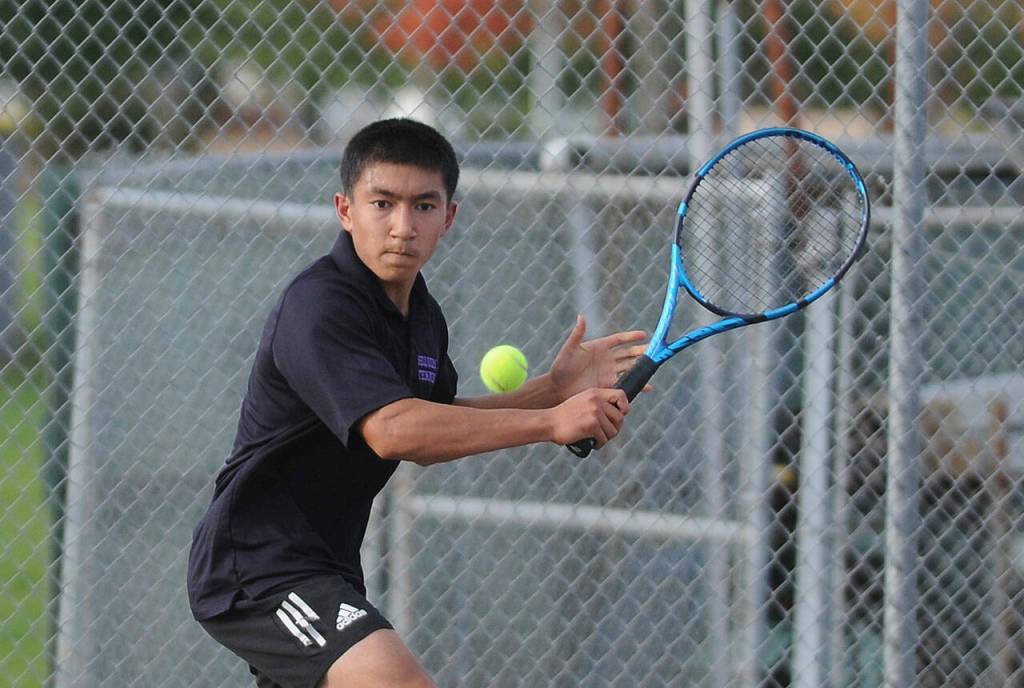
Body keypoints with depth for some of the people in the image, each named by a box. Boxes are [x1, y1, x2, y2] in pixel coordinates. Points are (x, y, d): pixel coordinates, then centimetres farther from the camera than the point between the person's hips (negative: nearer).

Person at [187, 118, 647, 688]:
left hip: (320, 566, 10)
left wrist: (553, 389, 10)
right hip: (256, 565, -10)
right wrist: (550, 423, -30)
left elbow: (429, 437, 22)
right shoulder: (318, 307, -20)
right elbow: (391, 431, -32)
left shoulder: (422, 315, 10)